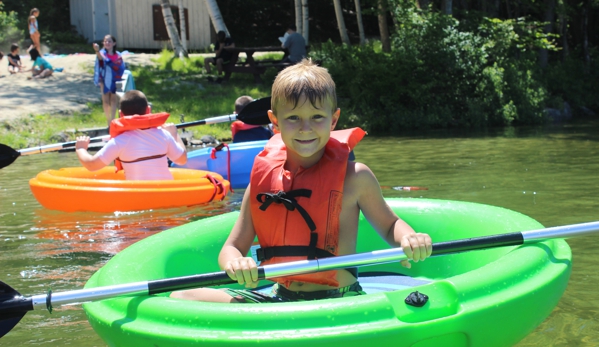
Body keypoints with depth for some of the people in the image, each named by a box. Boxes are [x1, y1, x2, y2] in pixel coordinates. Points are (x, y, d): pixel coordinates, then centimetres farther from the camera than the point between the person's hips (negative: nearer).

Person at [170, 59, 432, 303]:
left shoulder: (353, 177, -2)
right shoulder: (263, 178, 5)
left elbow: (388, 224, 13)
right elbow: (232, 248, 7)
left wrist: (408, 238, -12)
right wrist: (235, 264, -19)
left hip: (337, 302, -3)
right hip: (280, 298, 3)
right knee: (181, 298, -10)